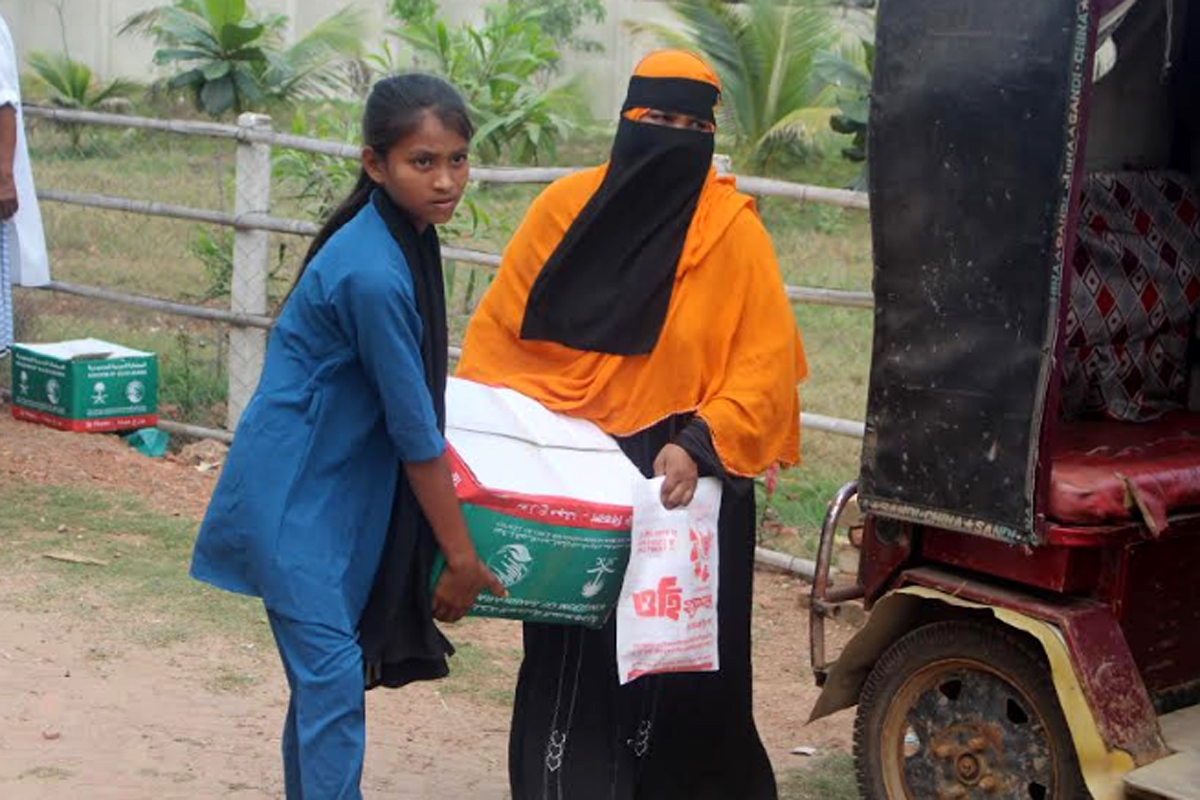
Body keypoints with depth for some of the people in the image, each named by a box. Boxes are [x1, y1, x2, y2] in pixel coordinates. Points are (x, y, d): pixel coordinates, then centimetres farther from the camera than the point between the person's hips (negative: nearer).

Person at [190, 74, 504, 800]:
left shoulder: (402, 238, 2)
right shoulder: (373, 276, -25)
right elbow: (415, 433, -20)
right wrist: (461, 556, -13)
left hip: (336, 488, 9)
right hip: (295, 496, -9)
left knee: (322, 670, 15)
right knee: (332, 675, -10)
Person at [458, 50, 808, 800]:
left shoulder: (733, 230, -7)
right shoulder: (565, 207, 0)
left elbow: (766, 364, -11)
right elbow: (499, 326, 7)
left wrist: (700, 445, -24)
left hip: (680, 479, -2)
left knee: (676, 660, 3)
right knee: (567, 651, 9)